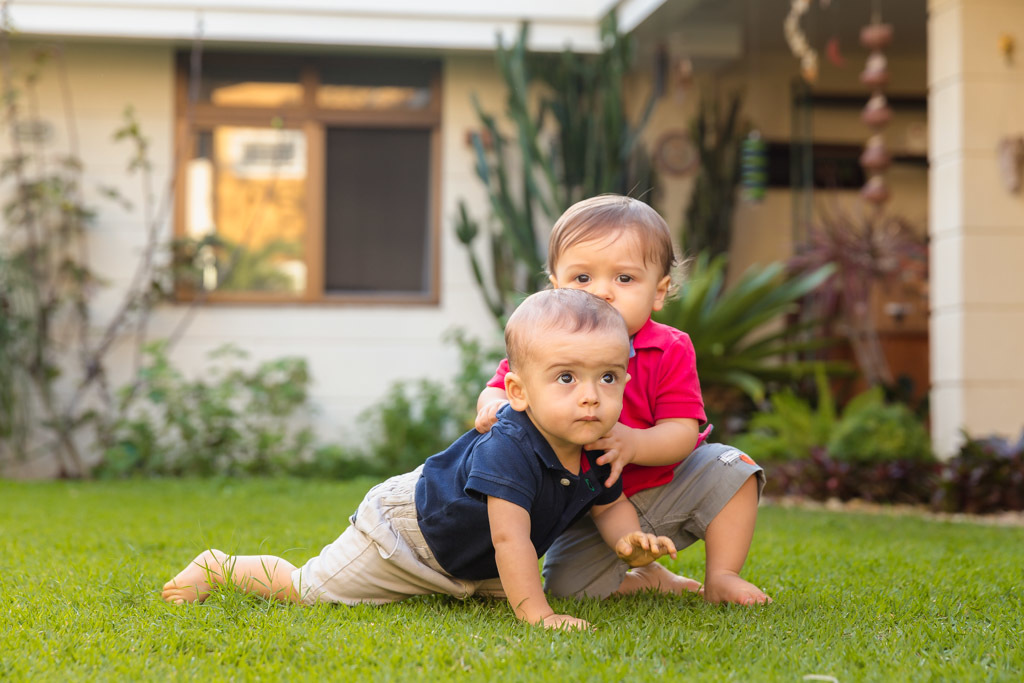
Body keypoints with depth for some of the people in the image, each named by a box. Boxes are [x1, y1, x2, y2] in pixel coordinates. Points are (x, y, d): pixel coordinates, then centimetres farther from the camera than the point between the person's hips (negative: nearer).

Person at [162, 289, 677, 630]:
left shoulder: (596, 452, -16)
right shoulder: (508, 449, -41)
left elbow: (610, 504, 2)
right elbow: (510, 538, -40)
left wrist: (630, 540, -18)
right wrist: (535, 613, -38)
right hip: (407, 525, -7)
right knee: (308, 589, 1)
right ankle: (220, 567, 22)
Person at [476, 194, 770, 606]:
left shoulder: (669, 352, -14)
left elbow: (681, 434, -20)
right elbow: (500, 388, -3)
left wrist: (633, 443, -41)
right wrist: (494, 405, -30)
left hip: (663, 488, 1)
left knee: (727, 467, -18)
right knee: (566, 584, -18)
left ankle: (720, 578, -3)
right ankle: (647, 580, 10)